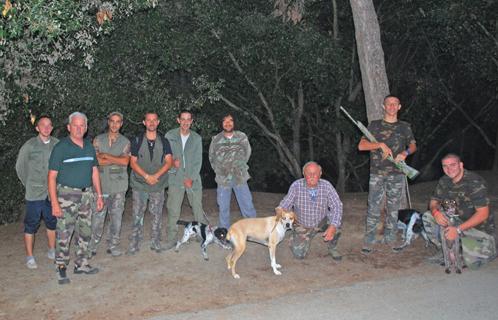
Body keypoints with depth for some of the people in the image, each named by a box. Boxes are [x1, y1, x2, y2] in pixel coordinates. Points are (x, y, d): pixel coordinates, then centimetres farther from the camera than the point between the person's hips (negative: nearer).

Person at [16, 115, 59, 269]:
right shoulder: (29, 145, -7)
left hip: (52, 193, 3)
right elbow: (19, 167, 3)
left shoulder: (57, 144, -2)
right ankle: (29, 257, 15)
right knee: (31, 225, 4)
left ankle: (52, 251, 32)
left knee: (52, 222, 15)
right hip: (34, 193, -3)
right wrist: (28, 185, 4)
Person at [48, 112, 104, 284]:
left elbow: (94, 171, 15)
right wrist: (54, 203, -16)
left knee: (85, 231, 12)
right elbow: (52, 176, -11)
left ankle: (81, 264, 25)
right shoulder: (61, 147, -8)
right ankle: (61, 268, 9)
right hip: (67, 194, -5)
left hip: (86, 194, 5)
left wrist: (99, 195, 11)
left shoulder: (89, 146, 8)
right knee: (64, 233, -4)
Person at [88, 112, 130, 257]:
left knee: (116, 216, 6)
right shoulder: (98, 139, 5)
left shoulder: (125, 142, 7)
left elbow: (125, 161, -8)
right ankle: (92, 245, 11)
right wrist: (117, 159, -7)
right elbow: (96, 160, -8)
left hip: (119, 185, 1)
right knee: (98, 216, -1)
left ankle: (113, 245, 18)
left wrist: (106, 156, -9)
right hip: (101, 184, -1)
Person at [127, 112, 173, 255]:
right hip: (139, 184, -1)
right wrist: (146, 176, -13)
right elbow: (133, 162, -2)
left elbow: (169, 162, -1)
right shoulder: (137, 141, 3)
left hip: (158, 184, 1)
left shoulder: (163, 141, 6)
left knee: (157, 214, 5)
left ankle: (155, 242, 16)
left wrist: (156, 175, -14)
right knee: (137, 215, 0)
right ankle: (134, 243, 9)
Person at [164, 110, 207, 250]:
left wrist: (191, 178, -8)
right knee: (173, 211, -1)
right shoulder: (170, 136, 1)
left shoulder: (197, 138, 5)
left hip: (193, 178, 1)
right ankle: (172, 239, 9)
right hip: (176, 179, -1)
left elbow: (198, 161, 3)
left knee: (198, 208, 4)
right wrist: (172, 161, -19)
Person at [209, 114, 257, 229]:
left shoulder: (242, 137, -3)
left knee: (248, 205, 0)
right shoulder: (216, 139, -2)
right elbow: (211, 158, 12)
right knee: (223, 207, 8)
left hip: (240, 178, 0)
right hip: (223, 179, 1)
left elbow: (247, 153, 12)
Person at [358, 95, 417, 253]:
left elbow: (413, 145, 17)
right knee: (373, 208, -6)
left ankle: (389, 240, 17)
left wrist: (405, 152, -6)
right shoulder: (374, 125, 5)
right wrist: (381, 144, -16)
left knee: (393, 208, 7)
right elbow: (361, 145, -2)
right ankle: (368, 242, -3)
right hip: (377, 173, -2)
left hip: (397, 174, 2)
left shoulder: (405, 127, 11)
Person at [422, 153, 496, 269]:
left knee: (472, 262, -22)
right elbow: (434, 201, 6)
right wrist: (435, 212, -21)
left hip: (478, 226, -6)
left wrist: (458, 229, -32)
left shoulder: (475, 182, -23)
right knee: (427, 216, -12)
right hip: (456, 220, 6)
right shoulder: (444, 181, -2)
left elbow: (483, 214, -25)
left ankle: (490, 248, 13)